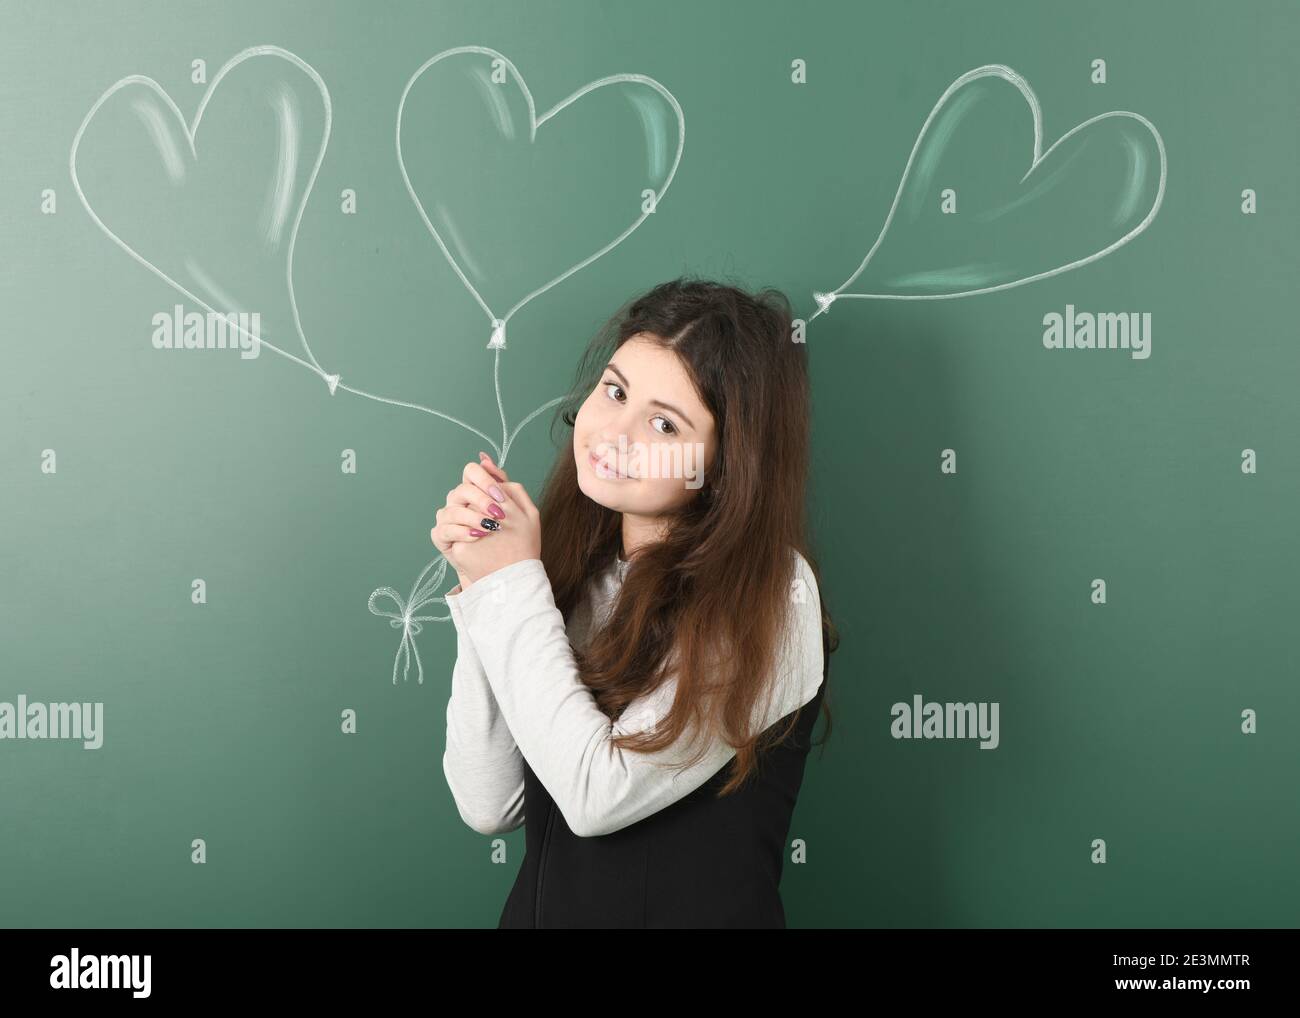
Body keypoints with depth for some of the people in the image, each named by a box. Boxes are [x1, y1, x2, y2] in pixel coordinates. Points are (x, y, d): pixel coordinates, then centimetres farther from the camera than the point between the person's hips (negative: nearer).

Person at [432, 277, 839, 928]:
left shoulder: (767, 595, -12)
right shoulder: (570, 566, 1)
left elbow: (597, 794, -16)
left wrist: (513, 586, -12)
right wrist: (482, 585, -9)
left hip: (693, 910, -4)